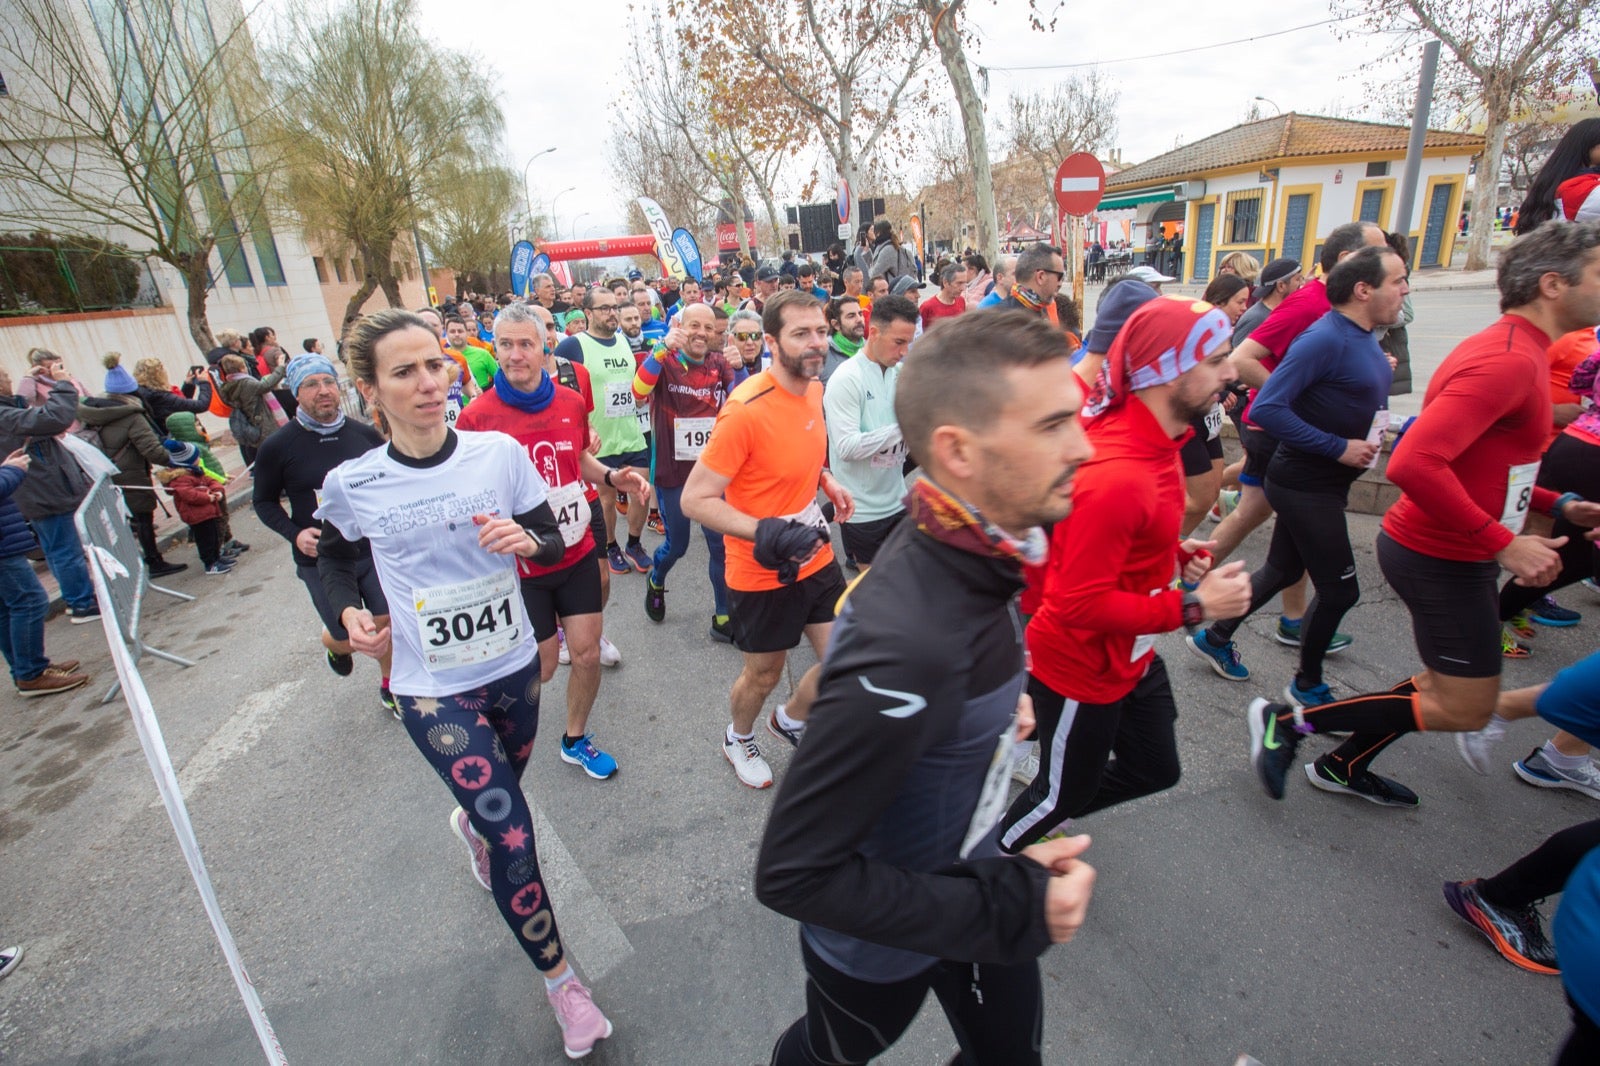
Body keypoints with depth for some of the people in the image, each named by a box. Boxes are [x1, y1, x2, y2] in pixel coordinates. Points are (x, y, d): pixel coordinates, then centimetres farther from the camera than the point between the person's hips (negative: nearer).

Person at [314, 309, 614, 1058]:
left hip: (513, 666, 3)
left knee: (497, 798, 27)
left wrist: (528, 540, -23)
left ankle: (469, 824, 66)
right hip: (433, 688, -2)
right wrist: (348, 612, -7)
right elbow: (333, 558, 11)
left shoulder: (500, 453, -11)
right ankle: (559, 979, 17)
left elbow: (554, 544, -2)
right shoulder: (352, 485, -10)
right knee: (515, 834, -6)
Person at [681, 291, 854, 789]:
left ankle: (790, 720, 43)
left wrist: (825, 479, 3)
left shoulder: (814, 389, 0)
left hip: (816, 559, 7)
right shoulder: (746, 409, -25)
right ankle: (738, 738, 48)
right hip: (763, 573, -7)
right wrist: (765, 532, -32)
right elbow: (695, 499, -22)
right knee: (763, 676, 14)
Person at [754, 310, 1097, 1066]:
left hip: (968, 876, 7)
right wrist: (1009, 908, -28)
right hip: (881, 942, -6)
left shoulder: (969, 552, -13)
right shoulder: (909, 646, -41)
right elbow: (793, 873, -33)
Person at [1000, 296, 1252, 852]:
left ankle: (1041, 817, 44)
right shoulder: (1115, 476, -34)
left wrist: (1174, 552, -1)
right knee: (1064, 793, 14)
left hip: (1132, 657, 9)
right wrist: (1193, 606, -24)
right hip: (1082, 670, -9)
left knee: (1155, 771, 24)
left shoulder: (1152, 437, -2)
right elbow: (1081, 604, -31)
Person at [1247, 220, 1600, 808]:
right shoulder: (1508, 361, -21)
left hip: (1453, 551, 10)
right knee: (1464, 709, -1)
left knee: (1452, 684, 20)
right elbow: (1414, 464, -34)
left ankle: (1343, 766, 31)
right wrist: (1505, 544, -26)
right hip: (1441, 558, -10)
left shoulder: (1513, 351, 13)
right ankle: (1287, 720, 3)